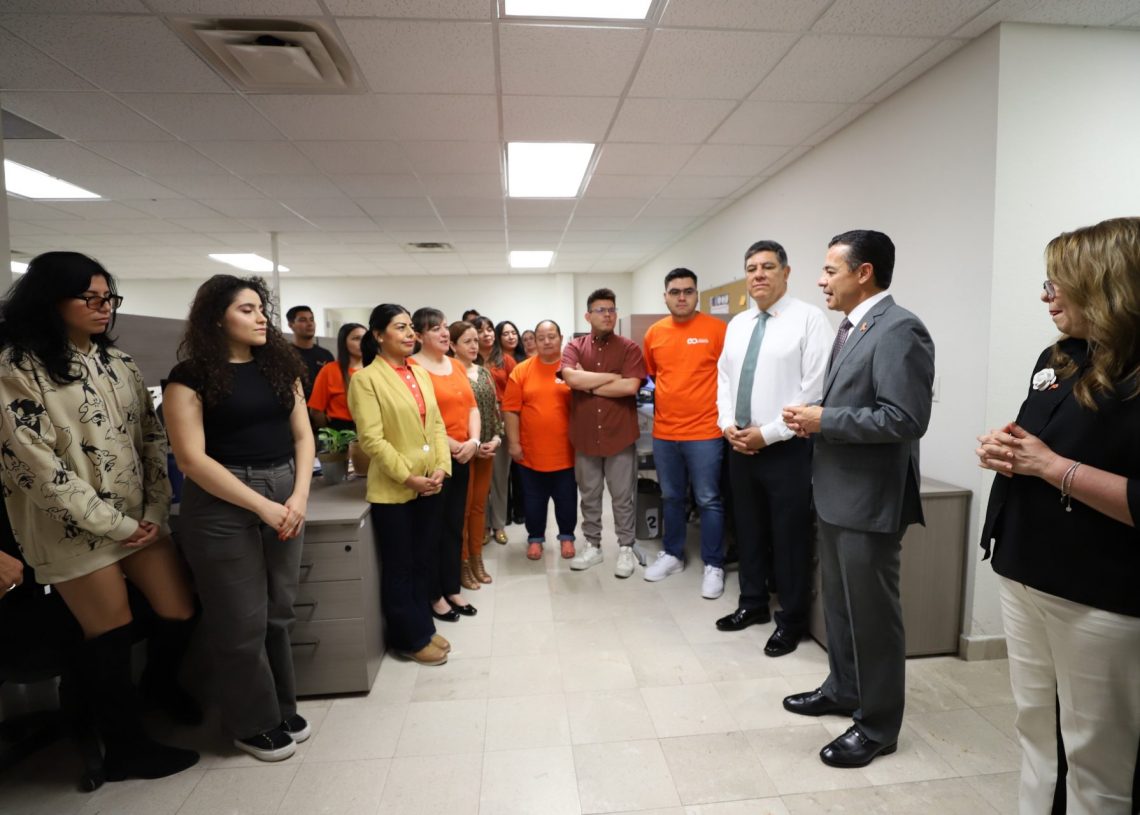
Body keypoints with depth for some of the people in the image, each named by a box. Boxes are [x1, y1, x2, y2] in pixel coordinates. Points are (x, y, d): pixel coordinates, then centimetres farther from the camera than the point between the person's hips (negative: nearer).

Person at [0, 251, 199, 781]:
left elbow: (152, 439, 7)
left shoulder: (117, 362, 7)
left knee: (182, 612, 7)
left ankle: (161, 683, 41)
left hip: (139, 518, 5)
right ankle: (126, 750, 28)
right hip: (75, 528, -5)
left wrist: (155, 513, -2)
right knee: (111, 637, 6)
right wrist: (116, 526, -14)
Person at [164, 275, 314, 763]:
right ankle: (252, 723, 27)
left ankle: (282, 708, 33)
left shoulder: (279, 366, 8)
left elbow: (302, 435, 6)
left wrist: (299, 496, -8)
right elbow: (192, 458, -13)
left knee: (278, 611, 14)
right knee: (242, 620, 7)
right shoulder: (191, 376, -6)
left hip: (285, 495, 4)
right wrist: (262, 505, -16)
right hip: (223, 505, -4)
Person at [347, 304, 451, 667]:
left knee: (424, 562, 17)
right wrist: (408, 477, -17)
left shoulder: (421, 373, 10)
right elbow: (372, 438, -16)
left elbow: (436, 423, 8)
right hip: (392, 490, -6)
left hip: (430, 485, 6)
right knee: (400, 567, 8)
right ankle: (410, 639, 24)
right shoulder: (366, 379, -9)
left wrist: (441, 467, -5)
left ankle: (423, 628, 33)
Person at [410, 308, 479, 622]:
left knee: (454, 526, 15)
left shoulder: (457, 366, 12)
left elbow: (472, 407, 11)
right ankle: (434, 596, 21)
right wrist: (450, 445, -16)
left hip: (461, 458, 7)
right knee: (432, 529, 6)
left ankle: (452, 590, 29)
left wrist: (473, 441, -5)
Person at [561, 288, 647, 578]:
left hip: (620, 435, -2)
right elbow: (571, 378, -17)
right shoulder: (575, 346, 3)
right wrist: (613, 376, -14)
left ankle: (625, 549, 24)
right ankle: (592, 546, 30)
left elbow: (631, 386, -16)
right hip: (585, 436, 2)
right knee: (589, 496, 14)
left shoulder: (629, 348, -2)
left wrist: (588, 385, -11)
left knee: (622, 498, 9)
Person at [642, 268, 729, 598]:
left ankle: (713, 566, 17)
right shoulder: (654, 332, 6)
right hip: (664, 432, 4)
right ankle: (672, 554, 32)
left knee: (709, 501, 4)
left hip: (705, 431, -4)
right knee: (671, 498, 16)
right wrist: (659, 398, 10)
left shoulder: (715, 329, -6)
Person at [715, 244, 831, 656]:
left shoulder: (809, 318, -9)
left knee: (789, 537, 6)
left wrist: (768, 433, -15)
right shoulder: (737, 324, 12)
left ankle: (791, 621, 24)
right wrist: (727, 425, -2)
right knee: (748, 529, 17)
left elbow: (815, 390, -15)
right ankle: (752, 603, 35)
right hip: (739, 446, 6)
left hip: (786, 448, -6)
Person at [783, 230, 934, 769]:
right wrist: (814, 417, 1)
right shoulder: (852, 327, 13)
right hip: (835, 491, 10)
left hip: (869, 497, -9)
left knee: (871, 612, 5)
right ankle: (843, 690, 40)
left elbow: (905, 419, -25)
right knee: (839, 602, 21)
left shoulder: (898, 330, -17)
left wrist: (824, 420, -19)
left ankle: (877, 725, 24)